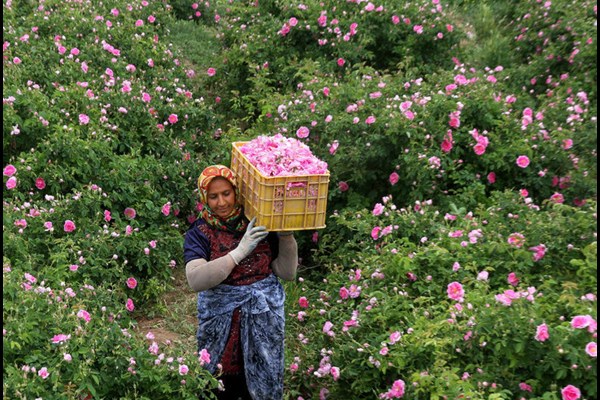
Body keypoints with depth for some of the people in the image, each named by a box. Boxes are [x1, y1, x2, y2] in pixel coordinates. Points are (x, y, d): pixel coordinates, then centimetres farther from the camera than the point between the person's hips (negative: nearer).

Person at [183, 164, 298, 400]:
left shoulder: (258, 224, -2)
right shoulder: (199, 233, -6)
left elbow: (287, 273, 0)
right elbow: (195, 281, -23)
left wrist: (286, 235, -13)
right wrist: (239, 252, -28)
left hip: (264, 316, 2)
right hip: (221, 319, -1)